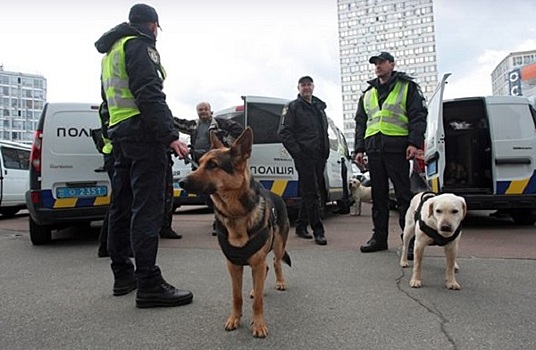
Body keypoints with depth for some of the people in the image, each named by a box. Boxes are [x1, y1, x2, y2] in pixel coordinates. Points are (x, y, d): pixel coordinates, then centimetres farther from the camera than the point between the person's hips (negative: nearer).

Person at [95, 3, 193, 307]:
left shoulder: (112, 51, 26)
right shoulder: (139, 44, -5)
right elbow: (149, 94, -19)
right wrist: (170, 135, -23)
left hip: (119, 134, 10)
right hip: (142, 132, -10)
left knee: (122, 205, 11)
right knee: (148, 207, -12)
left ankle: (123, 274, 20)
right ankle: (149, 284, -12)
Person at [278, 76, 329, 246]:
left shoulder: (320, 107, 21)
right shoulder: (293, 107, 1)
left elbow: (325, 132, 25)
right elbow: (284, 132, -6)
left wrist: (326, 151, 13)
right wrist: (297, 152, -14)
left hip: (319, 157, 7)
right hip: (304, 156, -6)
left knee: (309, 193, 11)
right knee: (312, 193, -9)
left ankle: (301, 226, 22)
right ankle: (318, 231, -6)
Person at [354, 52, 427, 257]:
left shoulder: (407, 87, 8)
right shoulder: (368, 94, 23)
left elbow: (418, 115, -1)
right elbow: (360, 123, 22)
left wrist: (414, 143, -13)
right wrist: (359, 149, 13)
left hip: (396, 147, -5)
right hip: (374, 149, 5)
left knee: (403, 194, -5)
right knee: (378, 194, 8)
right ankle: (379, 237, 15)